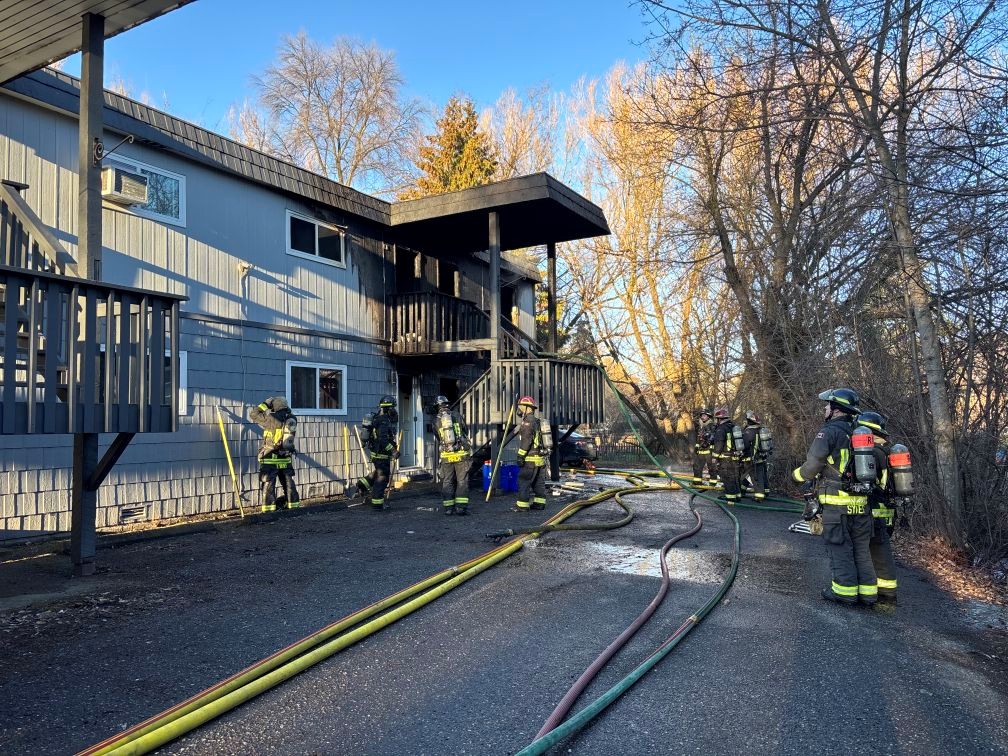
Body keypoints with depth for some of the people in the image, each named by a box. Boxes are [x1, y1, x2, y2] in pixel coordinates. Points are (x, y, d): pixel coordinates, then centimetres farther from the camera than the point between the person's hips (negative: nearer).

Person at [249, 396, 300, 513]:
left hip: (270, 460, -5)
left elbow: (253, 414, -4)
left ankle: (268, 510, 3)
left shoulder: (273, 420, -14)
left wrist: (265, 404, 4)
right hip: (286, 459, 5)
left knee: (268, 485, 3)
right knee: (289, 484, 15)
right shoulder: (292, 420, 0)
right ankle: (294, 506, 22)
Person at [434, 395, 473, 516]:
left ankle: (448, 507, 10)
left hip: (446, 455, 1)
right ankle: (461, 507, -2)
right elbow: (465, 434, 9)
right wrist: (470, 450, 20)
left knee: (447, 481, 10)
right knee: (462, 481, 3)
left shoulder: (436, 421, 4)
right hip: (461, 454, -1)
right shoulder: (457, 416, 3)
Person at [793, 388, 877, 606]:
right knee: (861, 547, 13)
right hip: (861, 502, 7)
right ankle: (868, 591, 17)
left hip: (836, 502, -7)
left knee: (839, 547, 2)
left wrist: (797, 475, 4)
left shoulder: (829, 431, -10)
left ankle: (845, 590, 5)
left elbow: (813, 463, -15)